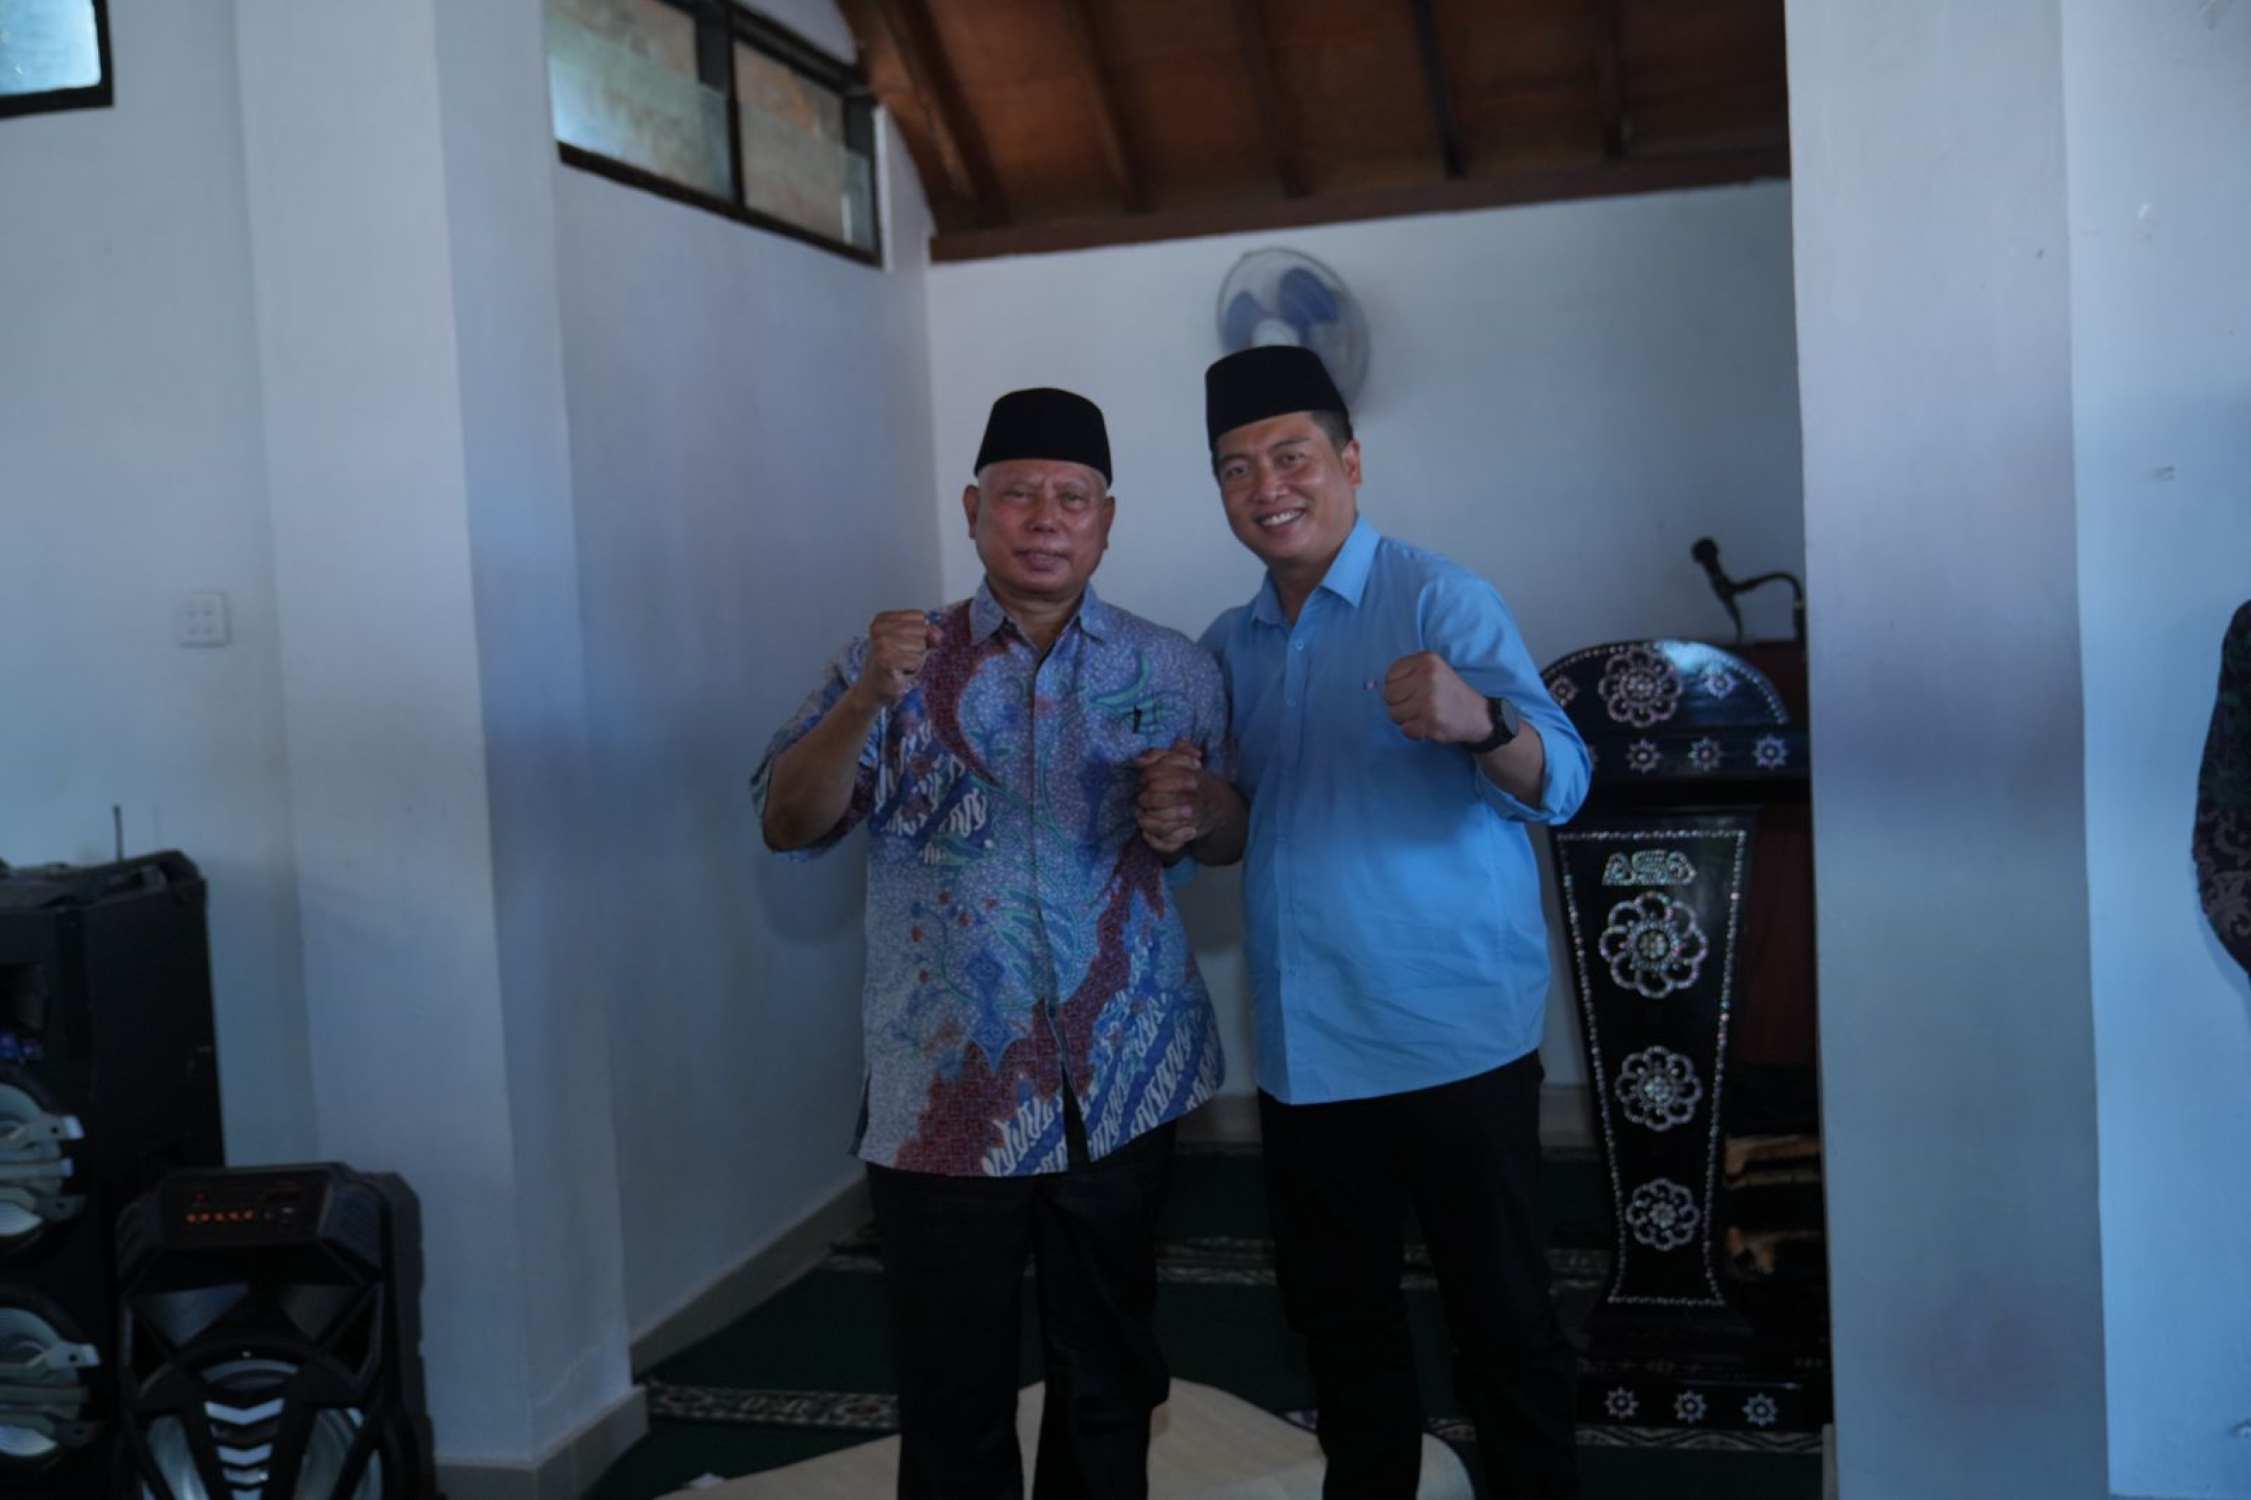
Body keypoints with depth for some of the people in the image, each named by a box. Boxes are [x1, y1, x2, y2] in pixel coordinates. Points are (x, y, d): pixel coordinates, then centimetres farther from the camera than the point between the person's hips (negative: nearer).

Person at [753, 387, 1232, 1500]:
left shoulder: (1175, 672, 4)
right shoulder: (900, 663, 0)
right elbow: (789, 824, -9)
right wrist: (866, 700, -26)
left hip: (1123, 1091, 2)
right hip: (943, 1098, -1)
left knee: (1109, 1375, 16)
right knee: (951, 1391, 9)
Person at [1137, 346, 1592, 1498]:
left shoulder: (1440, 601, -9)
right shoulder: (1225, 648, 10)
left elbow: (1561, 784, -19)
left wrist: (1478, 721, -40)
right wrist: (1196, 825, -4)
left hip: (1454, 1035, -6)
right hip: (1302, 1048, 6)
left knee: (1501, 1314, 4)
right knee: (1335, 1314, 18)